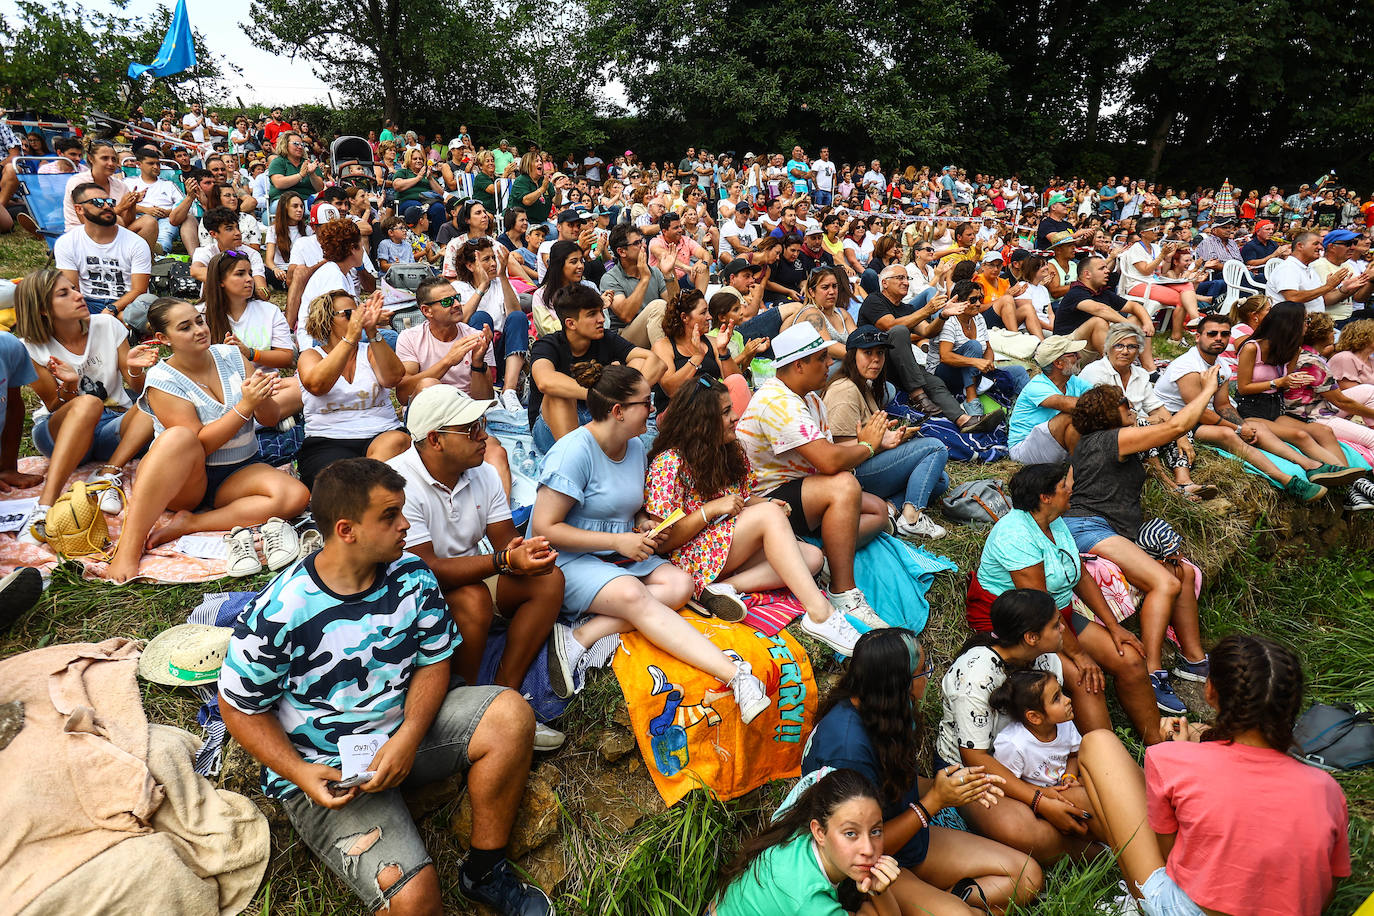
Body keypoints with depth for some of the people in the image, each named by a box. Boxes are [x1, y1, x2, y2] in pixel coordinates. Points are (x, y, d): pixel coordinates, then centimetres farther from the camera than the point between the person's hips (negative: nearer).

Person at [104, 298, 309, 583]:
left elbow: (271, 420, 3)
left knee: (296, 496, -27)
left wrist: (262, 398, -20)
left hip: (240, 471, 3)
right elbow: (199, 444, -19)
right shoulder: (162, 380, -9)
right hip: (186, 480, -3)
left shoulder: (230, 355, 2)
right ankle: (129, 548, -37)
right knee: (179, 436, -38)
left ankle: (186, 525, -23)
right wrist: (245, 405, -27)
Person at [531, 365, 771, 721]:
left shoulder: (635, 447, 9)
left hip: (621, 555, 8)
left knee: (679, 584, -19)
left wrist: (644, 526, 0)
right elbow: (544, 528, -19)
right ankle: (735, 675, -43)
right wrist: (618, 541, -19)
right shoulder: (574, 451, -16)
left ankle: (580, 638, -29)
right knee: (632, 594, -35)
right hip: (568, 560, -8)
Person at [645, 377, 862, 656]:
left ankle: (726, 587, -27)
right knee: (769, 514, -28)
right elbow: (662, 542, -15)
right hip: (693, 556, -8)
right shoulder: (669, 462, -13)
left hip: (735, 546, 8)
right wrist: (712, 509, -20)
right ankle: (820, 614, -37)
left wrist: (768, 504, -3)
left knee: (811, 556, -12)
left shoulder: (730, 453, 11)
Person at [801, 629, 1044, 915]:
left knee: (1028, 876, 3)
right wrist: (935, 800, -21)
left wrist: (960, 788, -7)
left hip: (907, 835, 9)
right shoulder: (848, 748, -32)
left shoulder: (882, 712, -6)